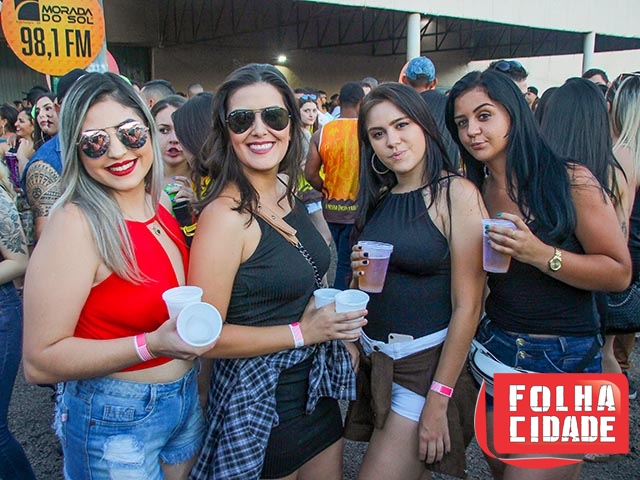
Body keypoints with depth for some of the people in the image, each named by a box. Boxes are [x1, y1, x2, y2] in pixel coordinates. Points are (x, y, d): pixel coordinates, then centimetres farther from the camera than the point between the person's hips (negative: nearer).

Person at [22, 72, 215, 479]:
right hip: (116, 422, -6)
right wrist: (151, 345, -31)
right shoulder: (77, 223, -21)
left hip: (186, 398, 7)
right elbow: (40, 362, -22)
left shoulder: (159, 207, -1)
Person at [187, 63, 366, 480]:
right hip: (260, 402, -7)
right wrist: (302, 332, -21)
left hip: (317, 390, 8)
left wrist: (335, 322, 4)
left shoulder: (287, 193, 2)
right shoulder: (225, 214, -22)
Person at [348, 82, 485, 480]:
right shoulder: (379, 198, 5)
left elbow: (467, 306, -16)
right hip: (375, 358, 6)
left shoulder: (457, 194, -13)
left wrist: (437, 403, -17)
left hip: (429, 362, -6)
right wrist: (360, 272, -7)